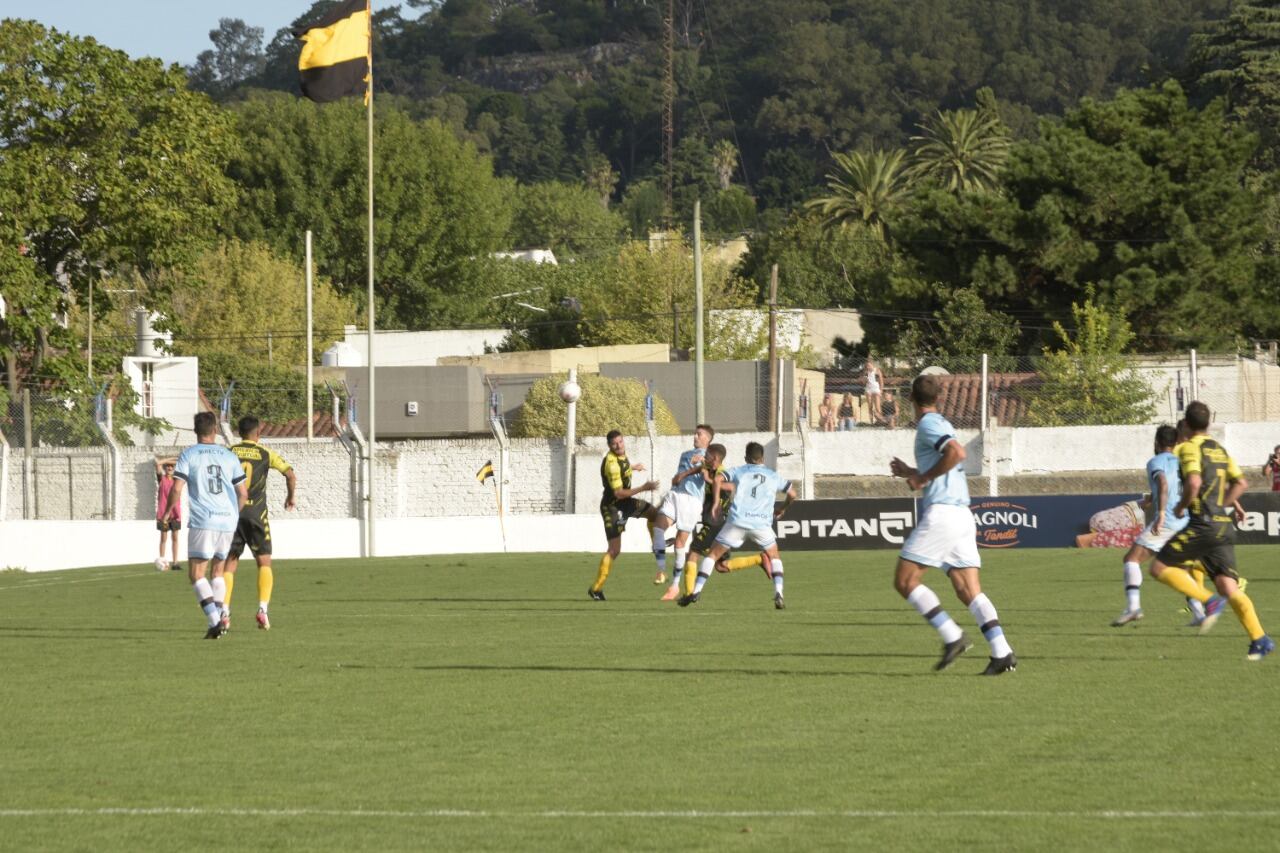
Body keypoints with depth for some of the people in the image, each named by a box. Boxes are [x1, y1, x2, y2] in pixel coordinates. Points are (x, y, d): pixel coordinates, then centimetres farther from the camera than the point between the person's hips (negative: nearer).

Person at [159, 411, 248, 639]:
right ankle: (216, 621, 12)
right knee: (217, 570, 18)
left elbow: (176, 489, -9)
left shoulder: (188, 455, -1)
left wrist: (167, 511, 9)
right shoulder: (229, 457, 10)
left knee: (196, 574, -2)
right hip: (227, 522, 4)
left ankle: (215, 620, -20)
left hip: (202, 522, -4)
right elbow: (243, 493, 10)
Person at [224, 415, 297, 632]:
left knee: (229, 564, 6)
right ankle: (263, 609, -6)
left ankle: (224, 611, -5)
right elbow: (290, 474, -4)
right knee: (264, 563, 8)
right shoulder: (265, 454, 3)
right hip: (257, 514, -1)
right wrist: (291, 496, 13)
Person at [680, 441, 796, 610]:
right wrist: (782, 510, 39)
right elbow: (792, 493, 22)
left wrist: (715, 504, 5)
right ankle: (778, 594, 4)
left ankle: (696, 591, -2)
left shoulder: (739, 471, 15)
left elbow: (718, 480, 0)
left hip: (737, 521, -1)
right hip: (762, 523, 1)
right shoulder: (773, 476, 19)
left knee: (713, 554, 10)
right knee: (774, 556, 22)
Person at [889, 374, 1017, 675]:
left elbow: (957, 452, -24)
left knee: (904, 582, -3)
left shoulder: (928, 425, -6)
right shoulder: (942, 425, 23)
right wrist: (911, 473, 30)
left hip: (941, 513, -9)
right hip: (962, 515, 9)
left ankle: (952, 637, -13)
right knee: (969, 590, 2)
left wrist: (924, 477, -14)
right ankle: (1002, 653, -12)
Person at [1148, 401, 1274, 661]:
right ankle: (1259, 639, -12)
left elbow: (1193, 483, -21)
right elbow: (1241, 483, 21)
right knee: (1230, 588, 3)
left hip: (1203, 523, -7)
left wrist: (1181, 507, -5)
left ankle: (1209, 600, -12)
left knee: (1159, 567, 3)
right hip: (1225, 526, 7)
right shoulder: (1220, 450, 18)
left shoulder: (1189, 448, -6)